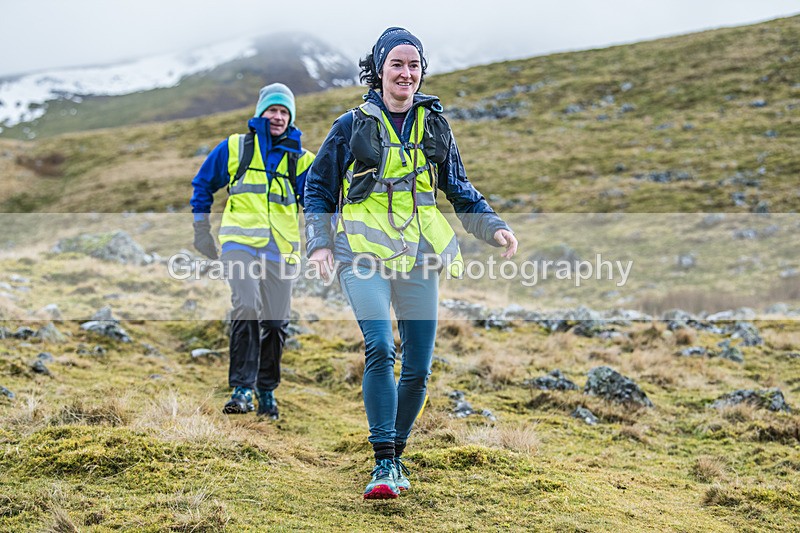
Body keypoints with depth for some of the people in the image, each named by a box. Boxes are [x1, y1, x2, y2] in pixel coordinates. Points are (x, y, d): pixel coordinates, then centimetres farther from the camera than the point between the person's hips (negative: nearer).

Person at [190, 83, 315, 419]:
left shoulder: (301, 160, 13)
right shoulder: (235, 147, 11)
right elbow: (203, 185, 19)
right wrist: (201, 230, 15)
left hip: (280, 249, 2)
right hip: (239, 241, -2)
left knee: (275, 321, 2)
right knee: (247, 308, -21)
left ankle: (266, 391, 21)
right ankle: (243, 389, -16)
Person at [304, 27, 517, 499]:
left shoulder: (435, 125, 14)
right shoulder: (352, 125, 5)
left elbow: (459, 189, 21)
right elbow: (318, 189, 9)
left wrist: (493, 227, 7)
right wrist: (319, 243, -5)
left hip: (418, 255, 3)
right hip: (364, 253, -3)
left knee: (418, 366, 2)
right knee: (380, 348, -22)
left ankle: (396, 453, 21)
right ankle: (384, 464, -17)